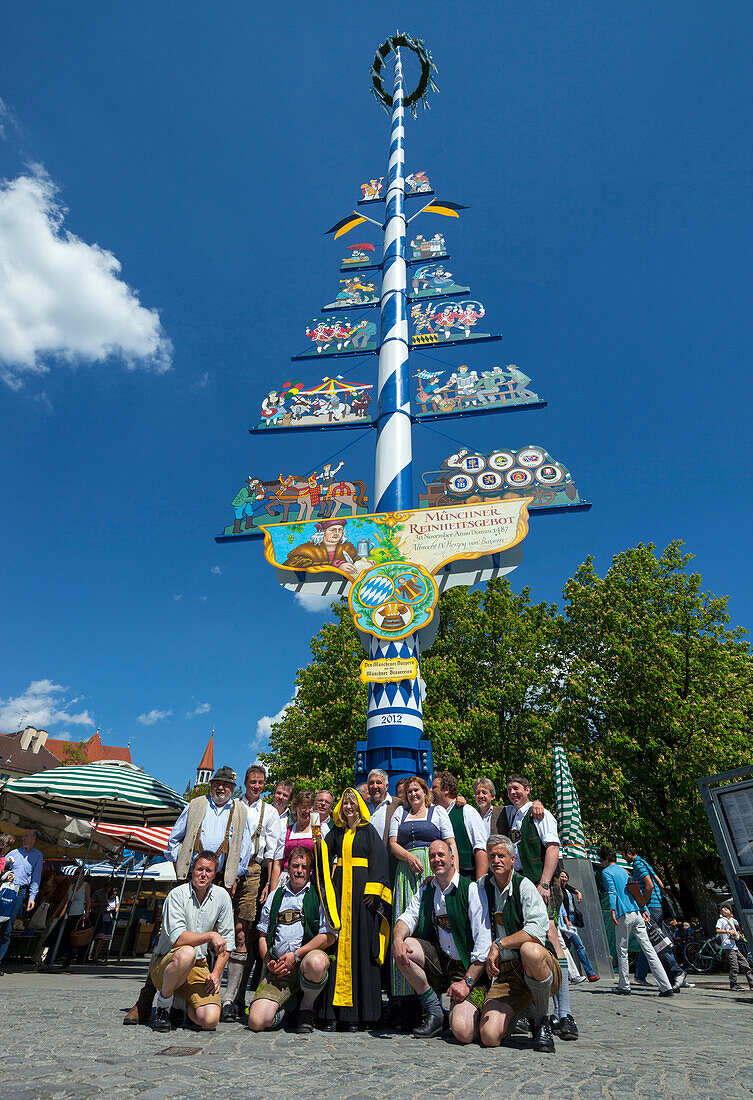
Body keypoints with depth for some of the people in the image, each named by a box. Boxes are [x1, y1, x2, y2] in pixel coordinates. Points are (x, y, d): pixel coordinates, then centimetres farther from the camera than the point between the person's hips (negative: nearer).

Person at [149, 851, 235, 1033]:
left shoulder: (222, 896, 0)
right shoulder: (177, 895, -13)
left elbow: (227, 941, 5)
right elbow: (177, 938, -23)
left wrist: (216, 973, -5)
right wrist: (210, 935, -25)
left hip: (198, 967, 4)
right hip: (165, 963, -4)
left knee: (209, 1020, -19)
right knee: (187, 953, -37)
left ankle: (184, 1004, 16)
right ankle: (163, 1004, -7)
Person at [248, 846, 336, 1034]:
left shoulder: (319, 895, 5)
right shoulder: (275, 896, 18)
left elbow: (329, 936, -4)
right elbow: (263, 935, 20)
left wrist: (296, 955, -10)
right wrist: (269, 962, 2)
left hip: (308, 955, -2)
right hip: (278, 968, 3)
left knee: (315, 961, -38)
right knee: (257, 1021, -18)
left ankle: (307, 1009, -6)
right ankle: (286, 1006, 15)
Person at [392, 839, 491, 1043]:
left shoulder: (471, 890, -11)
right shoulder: (426, 890, 8)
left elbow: (484, 943, -14)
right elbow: (408, 917, 0)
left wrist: (467, 982, -18)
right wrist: (398, 938, -23)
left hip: (468, 967, -5)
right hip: (439, 960, 5)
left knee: (463, 1032, -25)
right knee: (402, 949, -19)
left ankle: (476, 1015, 12)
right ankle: (433, 1010, -2)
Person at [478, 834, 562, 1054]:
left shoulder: (524, 886, -7)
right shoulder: (483, 886, 10)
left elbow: (538, 929, -22)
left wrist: (499, 944, -22)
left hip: (538, 969, -4)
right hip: (504, 974, 4)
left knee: (529, 950, -37)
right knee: (490, 1036, -19)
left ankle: (542, 1021, -10)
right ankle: (524, 1012, 13)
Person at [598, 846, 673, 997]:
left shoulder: (606, 872, 0)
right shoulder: (623, 870, 22)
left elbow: (612, 891, -14)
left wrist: (612, 911, -21)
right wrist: (644, 909, 20)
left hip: (624, 915, -6)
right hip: (637, 913, 6)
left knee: (622, 951, 8)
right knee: (648, 949, 2)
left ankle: (624, 986, 15)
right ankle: (666, 986, -4)